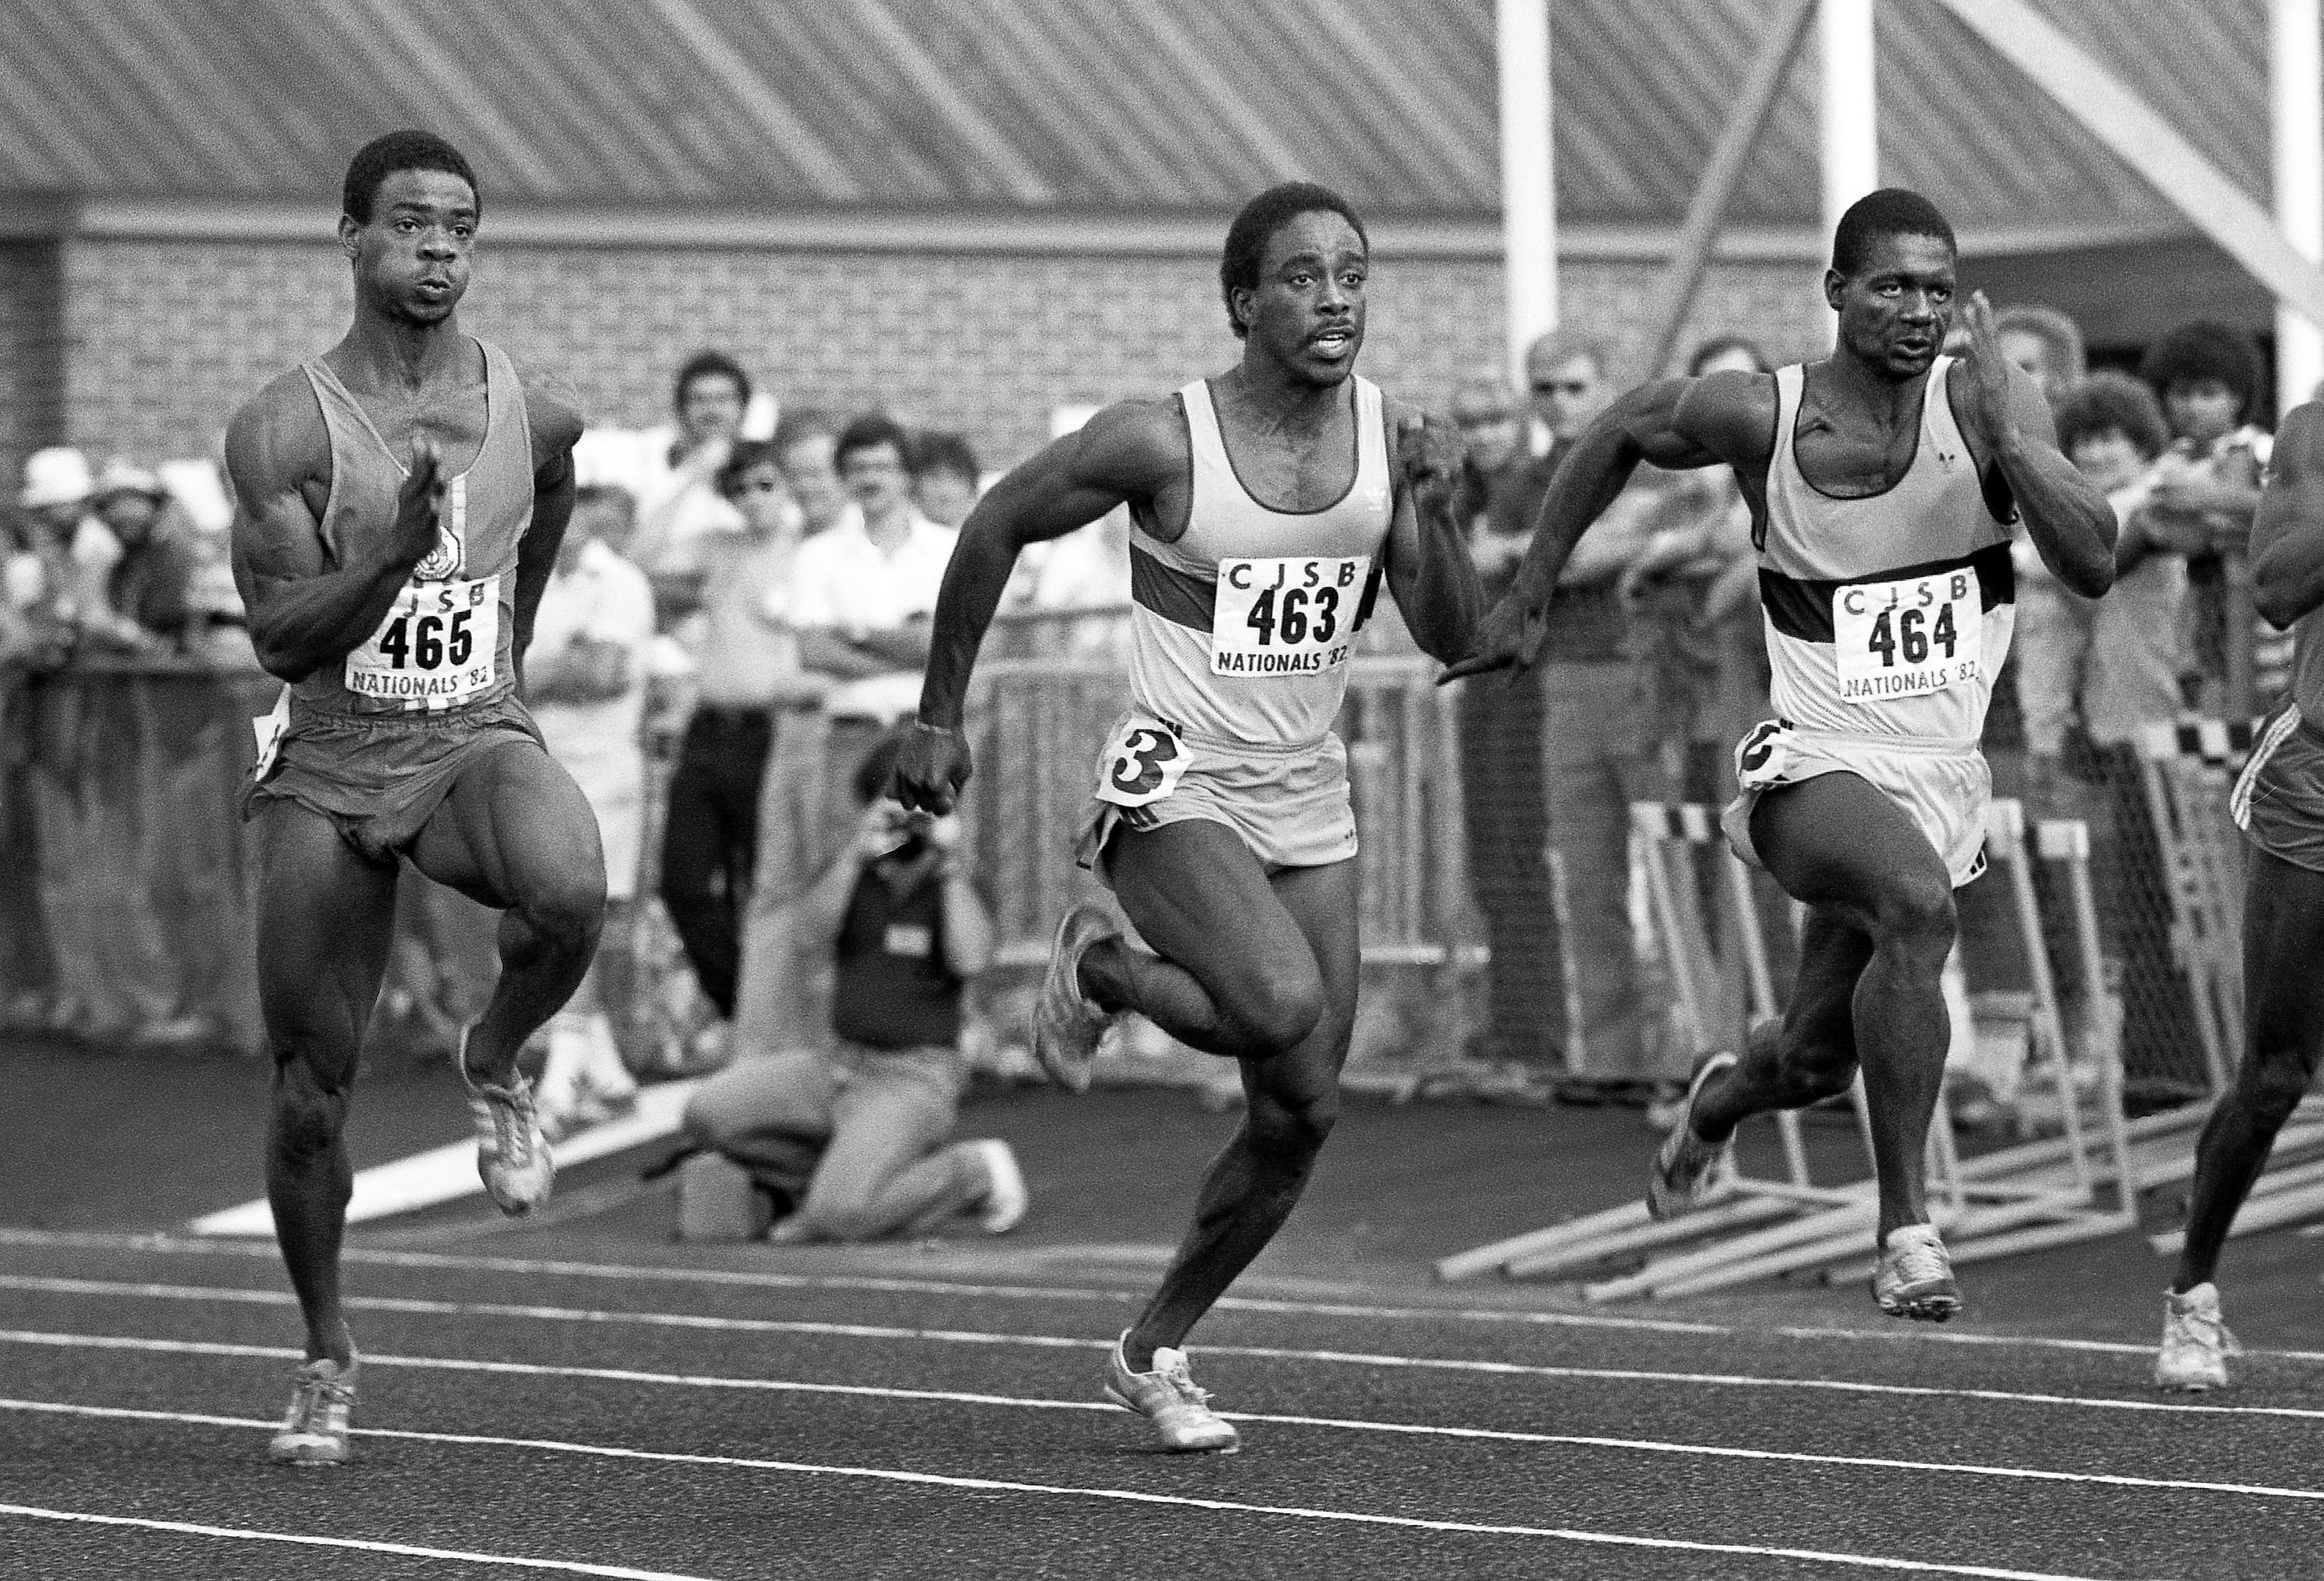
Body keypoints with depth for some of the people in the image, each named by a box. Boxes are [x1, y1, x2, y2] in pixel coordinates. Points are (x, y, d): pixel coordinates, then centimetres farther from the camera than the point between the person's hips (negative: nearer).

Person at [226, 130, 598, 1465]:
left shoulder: (538, 414, -1)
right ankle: (328, 1358, 23)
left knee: (571, 894, -35)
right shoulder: (284, 430, -10)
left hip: (477, 743, 1)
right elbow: (280, 638, -14)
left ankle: (499, 1061, -2)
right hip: (329, 769, -1)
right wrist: (394, 556, -30)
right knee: (310, 1096, 1)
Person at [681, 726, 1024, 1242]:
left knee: (844, 1216, -27)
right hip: (840, 1063, 6)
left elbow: (971, 961, -22)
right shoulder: (853, 876, 9)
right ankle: (832, 1180, 6)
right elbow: (810, 936, -10)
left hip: (915, 1078, -6)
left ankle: (977, 1171, 0)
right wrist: (856, 855, -22)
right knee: (709, 1113, -13)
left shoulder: (957, 888, -3)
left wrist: (951, 863, -21)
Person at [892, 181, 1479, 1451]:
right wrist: (939, 717, 3)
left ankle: (1154, 1350, 22)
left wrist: (1433, 512, -18)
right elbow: (995, 531, 0)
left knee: (1302, 1114, 3)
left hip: (1308, 804, 6)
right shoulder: (1161, 442, -14)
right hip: (1175, 788, -5)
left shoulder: (1390, 437, -1)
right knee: (1281, 1006, -30)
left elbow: (1451, 638, 0)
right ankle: (1098, 967, 2)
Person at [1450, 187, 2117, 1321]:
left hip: (1942, 778, 3)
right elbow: (1621, 433, 12)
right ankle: (1905, 1229, -27)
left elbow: (2093, 568, -16)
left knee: (1817, 1062, 14)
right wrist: (1530, 597, 15)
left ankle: (1727, 1095, 54)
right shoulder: (1758, 416, -8)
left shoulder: (1987, 407, -7)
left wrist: (2005, 433, -28)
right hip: (1812, 762, -3)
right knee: (1918, 904, -35)